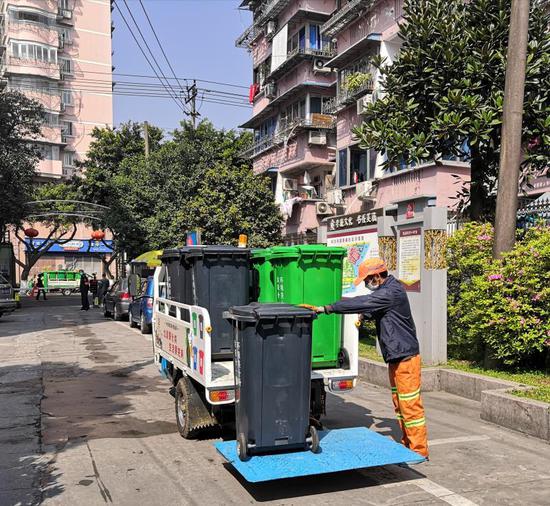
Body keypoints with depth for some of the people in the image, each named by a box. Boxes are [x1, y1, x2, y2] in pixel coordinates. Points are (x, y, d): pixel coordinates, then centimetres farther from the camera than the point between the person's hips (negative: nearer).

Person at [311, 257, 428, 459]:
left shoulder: (391, 292, -21)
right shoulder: (387, 290, 11)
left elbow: (361, 302, -26)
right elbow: (372, 307, 28)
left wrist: (327, 308, -24)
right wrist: (365, 315, 6)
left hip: (405, 356, -10)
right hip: (396, 357, 10)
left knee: (410, 405, -3)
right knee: (399, 403, 17)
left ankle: (419, 450, 6)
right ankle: (407, 444, 28)